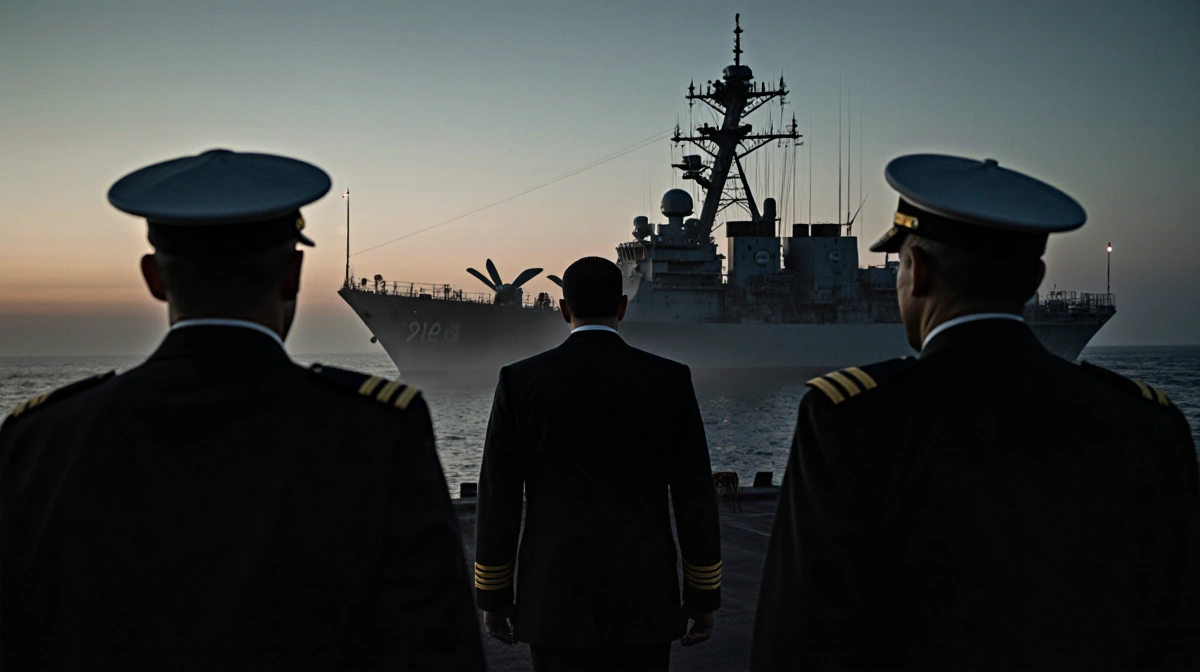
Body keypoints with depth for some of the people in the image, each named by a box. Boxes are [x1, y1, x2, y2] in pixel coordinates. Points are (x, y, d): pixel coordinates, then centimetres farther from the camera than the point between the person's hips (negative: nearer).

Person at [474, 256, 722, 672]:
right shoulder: (670, 381, -3)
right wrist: (704, 597, 6)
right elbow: (695, 498, -3)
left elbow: (498, 499, -2)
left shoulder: (520, 381, -3)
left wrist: (493, 596, 8)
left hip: (555, 599, 0)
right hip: (643, 599, 0)